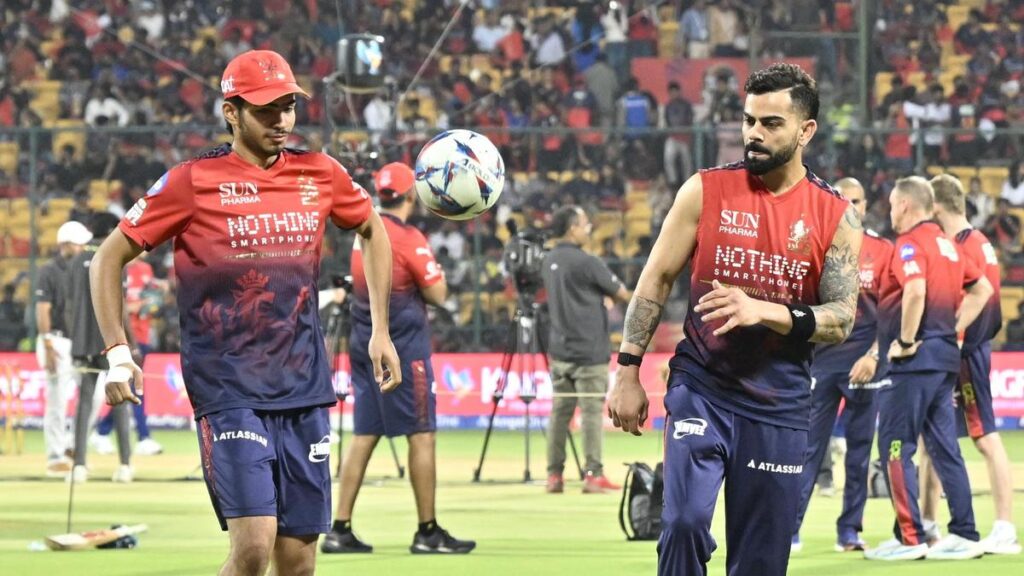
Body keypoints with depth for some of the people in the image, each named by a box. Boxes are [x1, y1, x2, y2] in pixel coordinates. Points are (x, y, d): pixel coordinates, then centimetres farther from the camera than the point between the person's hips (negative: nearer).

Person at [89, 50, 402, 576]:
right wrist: (117, 353, -7)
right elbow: (109, 259, 2)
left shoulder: (320, 174, 7)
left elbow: (372, 230, 27)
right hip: (227, 390, -4)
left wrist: (380, 331, 21)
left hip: (303, 391, 4)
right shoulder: (193, 182, -5)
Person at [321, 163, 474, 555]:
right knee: (421, 434, -1)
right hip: (403, 347, -7)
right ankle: (428, 533, 0)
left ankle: (340, 530, 5)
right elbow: (437, 294, -11)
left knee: (364, 435, 9)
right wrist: (434, 268, 5)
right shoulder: (409, 238, -13)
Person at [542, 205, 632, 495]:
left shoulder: (549, 262, 10)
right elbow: (621, 294, -5)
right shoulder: (586, 262, -13)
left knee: (560, 411, 8)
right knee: (592, 411, -4)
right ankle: (593, 474, -6)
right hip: (589, 351, -7)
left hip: (559, 350, 7)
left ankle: (554, 475, 8)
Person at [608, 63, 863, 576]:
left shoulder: (835, 216, -1)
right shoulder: (705, 191, -1)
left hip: (779, 404, 1)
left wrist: (762, 311, -22)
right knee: (685, 521, -21)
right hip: (700, 387, -1)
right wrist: (628, 373, 0)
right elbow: (656, 281, 5)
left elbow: (841, 319, -5)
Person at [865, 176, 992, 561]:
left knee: (895, 446, -3)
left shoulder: (911, 243, -11)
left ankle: (909, 538, -5)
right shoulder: (946, 244, 16)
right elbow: (982, 288, 24)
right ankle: (964, 534, 9)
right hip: (945, 357, 9)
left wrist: (905, 341, -19)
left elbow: (916, 290, -29)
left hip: (915, 359, -9)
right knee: (944, 446, 11)